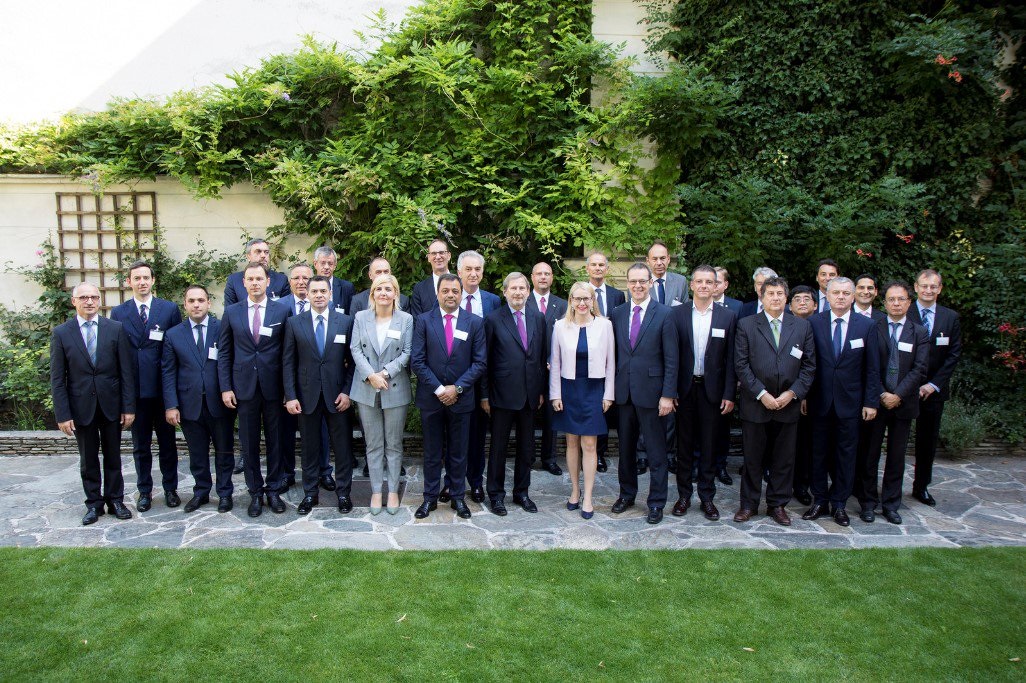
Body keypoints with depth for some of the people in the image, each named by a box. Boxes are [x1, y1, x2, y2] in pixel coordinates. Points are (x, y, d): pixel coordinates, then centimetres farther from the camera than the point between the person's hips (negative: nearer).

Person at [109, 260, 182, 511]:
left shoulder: (170, 309, 1)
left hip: (163, 387, -1)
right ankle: (144, 490, 24)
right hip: (134, 389, 1)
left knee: (167, 442, 10)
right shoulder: (118, 313, 4)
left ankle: (170, 488, 23)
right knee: (140, 445, 11)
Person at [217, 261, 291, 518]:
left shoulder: (282, 311, 1)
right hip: (244, 386, 1)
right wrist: (225, 387, -1)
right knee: (249, 443, 8)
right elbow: (224, 352, 6)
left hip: (273, 387, -1)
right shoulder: (232, 312, 5)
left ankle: (273, 490, 22)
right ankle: (255, 492, 21)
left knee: (275, 441, 8)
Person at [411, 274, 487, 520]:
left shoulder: (475, 322, 1)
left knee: (458, 452, 10)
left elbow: (480, 362, -2)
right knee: (432, 451, 10)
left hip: (461, 398, 0)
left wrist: (457, 388, -11)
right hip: (430, 397, 0)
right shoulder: (423, 320, -1)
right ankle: (430, 497, 22)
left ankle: (458, 497, 23)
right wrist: (439, 389, -12)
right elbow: (417, 361, -5)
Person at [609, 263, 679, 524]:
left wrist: (668, 395, -11)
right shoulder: (618, 313, 6)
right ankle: (627, 493, 33)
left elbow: (671, 359, -7)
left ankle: (656, 503, 18)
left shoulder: (664, 314, -6)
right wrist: (611, 388, 4)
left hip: (650, 392, -4)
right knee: (626, 447, 16)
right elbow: (614, 353, 9)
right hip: (624, 392, 4)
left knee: (656, 451, 4)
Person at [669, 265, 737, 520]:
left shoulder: (728, 317, 1)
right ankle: (684, 495, 22)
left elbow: (730, 360, 1)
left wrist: (729, 394, -4)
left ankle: (707, 497, 20)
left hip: (712, 389, 0)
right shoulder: (677, 314, 0)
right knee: (684, 444, 10)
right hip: (685, 388, 0)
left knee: (708, 446, 8)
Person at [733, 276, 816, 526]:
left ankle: (777, 504, 23)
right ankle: (748, 504, 20)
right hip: (755, 403, -2)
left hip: (788, 404, 2)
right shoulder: (746, 325, 0)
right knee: (753, 458, 8)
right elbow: (741, 365, -5)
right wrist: (761, 394, -11)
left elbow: (809, 365, 5)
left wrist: (792, 393, -7)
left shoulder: (802, 326, 7)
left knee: (784, 459, 9)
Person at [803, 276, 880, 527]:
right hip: (820, 401, 0)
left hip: (849, 402, 0)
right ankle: (820, 501, 21)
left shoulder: (867, 326, 0)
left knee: (846, 454, 8)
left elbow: (872, 368, 1)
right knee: (819, 453, 9)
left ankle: (839, 504, 20)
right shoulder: (813, 323, -1)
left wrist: (871, 402, -2)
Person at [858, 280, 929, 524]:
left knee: (897, 456, 8)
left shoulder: (919, 333, 6)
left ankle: (891, 504, 18)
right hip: (875, 401, -1)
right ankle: (868, 502, 14)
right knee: (870, 454, 4)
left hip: (903, 403, 1)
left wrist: (897, 395, -13)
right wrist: (880, 394, -11)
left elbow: (919, 369, -3)